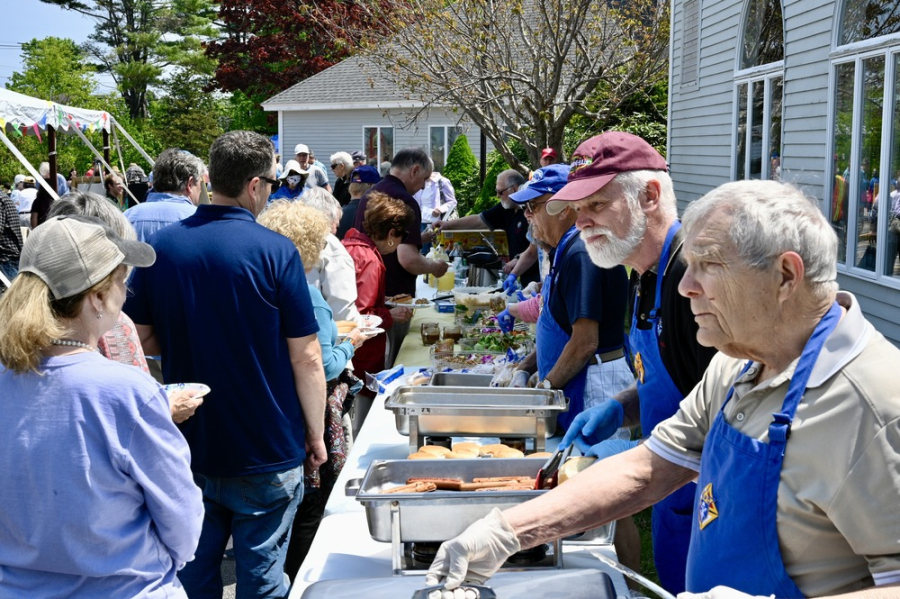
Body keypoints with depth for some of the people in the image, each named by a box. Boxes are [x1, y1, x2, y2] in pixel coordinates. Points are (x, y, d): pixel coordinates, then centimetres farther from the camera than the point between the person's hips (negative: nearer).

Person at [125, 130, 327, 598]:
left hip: (189, 447, 4)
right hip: (266, 450, -4)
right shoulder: (275, 251, -15)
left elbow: (143, 339, 3)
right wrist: (315, 434, -2)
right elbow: (305, 356, -13)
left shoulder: (161, 245, -3)